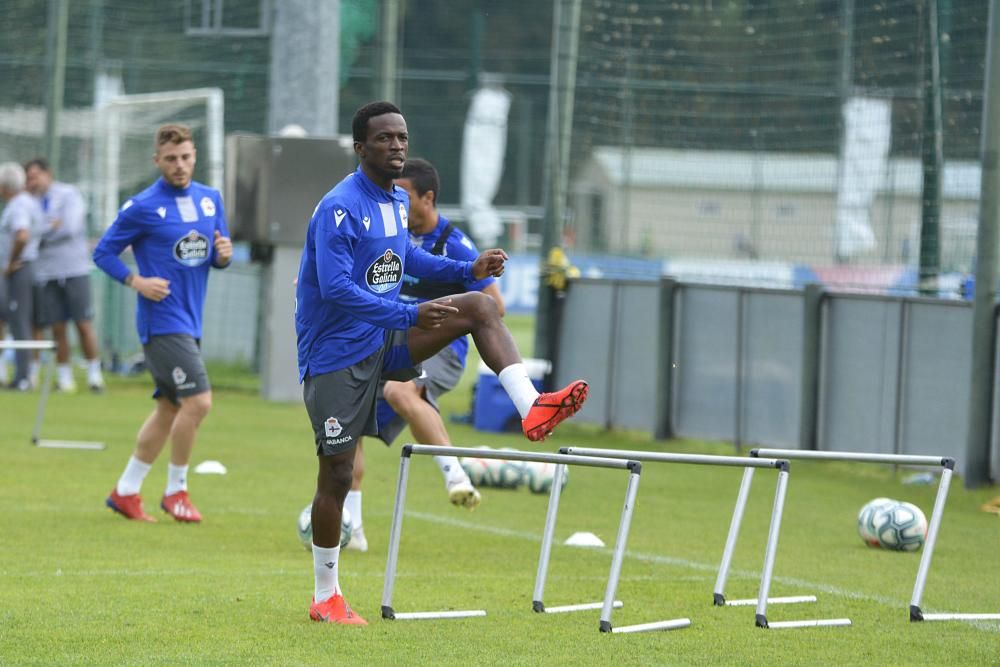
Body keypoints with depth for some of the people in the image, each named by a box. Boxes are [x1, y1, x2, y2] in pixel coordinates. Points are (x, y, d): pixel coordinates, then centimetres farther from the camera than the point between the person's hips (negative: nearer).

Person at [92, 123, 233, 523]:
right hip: (162, 321, -7)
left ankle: (126, 490, 23)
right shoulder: (142, 207, -8)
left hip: (190, 322, 7)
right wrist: (137, 281, -17)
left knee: (169, 409, 12)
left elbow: (217, 256, 18)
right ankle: (176, 490, -1)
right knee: (198, 401, -16)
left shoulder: (210, 199, 10)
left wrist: (224, 255, -6)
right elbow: (103, 252, -3)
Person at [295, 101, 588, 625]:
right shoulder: (340, 209, -19)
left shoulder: (398, 200, 7)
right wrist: (409, 315, -32)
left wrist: (468, 269, 11)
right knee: (337, 474, -3)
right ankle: (325, 597, 10)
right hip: (337, 355, -7)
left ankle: (531, 409, -24)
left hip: (385, 341, 7)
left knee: (481, 307, -11)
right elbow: (336, 288, -29)